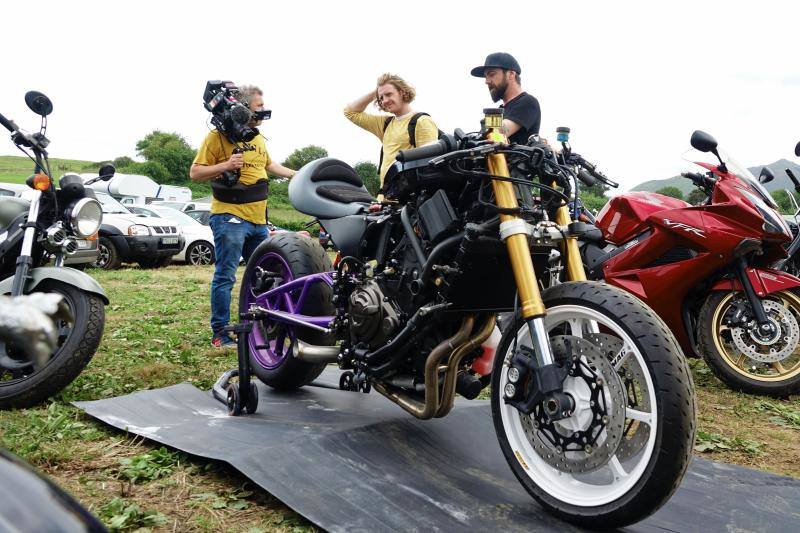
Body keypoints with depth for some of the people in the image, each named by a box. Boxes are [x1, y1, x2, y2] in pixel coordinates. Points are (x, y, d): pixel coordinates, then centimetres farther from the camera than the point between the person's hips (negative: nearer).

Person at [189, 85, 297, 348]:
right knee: (225, 277, -5)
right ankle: (220, 334, 2)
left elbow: (268, 163, 35)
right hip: (230, 217, -8)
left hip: (259, 219, 8)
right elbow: (195, 173, -8)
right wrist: (225, 165, -21)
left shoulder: (257, 136, 17)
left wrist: (295, 175, 33)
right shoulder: (218, 135, -7)